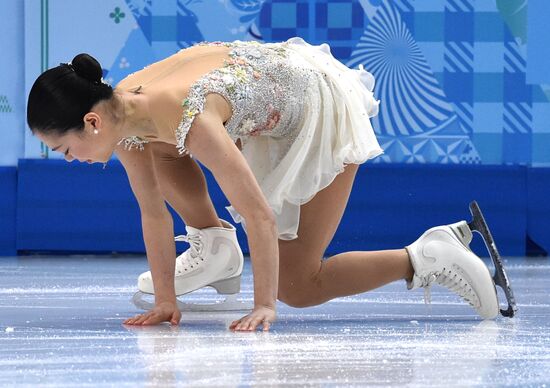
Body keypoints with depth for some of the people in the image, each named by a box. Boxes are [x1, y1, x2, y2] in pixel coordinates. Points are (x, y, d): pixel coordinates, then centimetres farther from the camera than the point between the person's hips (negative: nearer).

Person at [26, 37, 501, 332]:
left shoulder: (187, 118, -39)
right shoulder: (122, 112, -14)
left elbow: (259, 214, -36)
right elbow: (153, 211, -3)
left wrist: (264, 307, -33)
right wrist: (165, 300, -5)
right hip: (274, 108, 8)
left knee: (295, 287, -8)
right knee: (155, 148, 1)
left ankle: (425, 259, -2)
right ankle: (214, 246, 18)